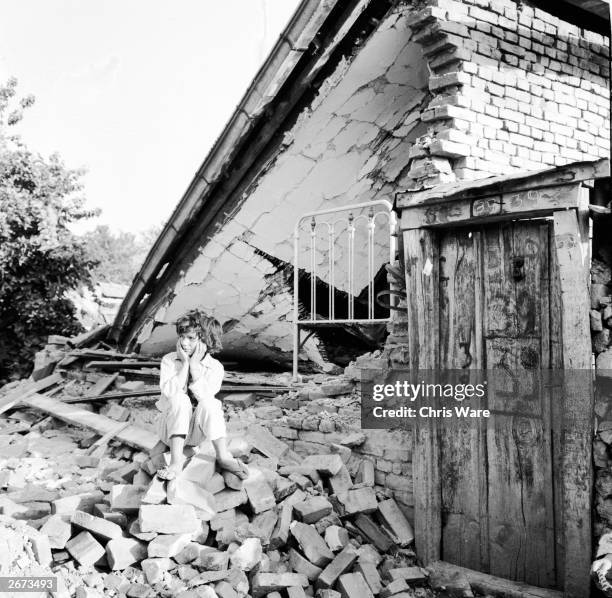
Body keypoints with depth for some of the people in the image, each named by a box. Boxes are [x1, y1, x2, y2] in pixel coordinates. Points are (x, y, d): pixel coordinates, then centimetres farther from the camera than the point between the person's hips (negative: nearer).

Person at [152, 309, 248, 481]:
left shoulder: (215, 367, -5)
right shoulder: (169, 360, -5)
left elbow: (205, 395, -22)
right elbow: (169, 392, -20)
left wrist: (195, 364, -20)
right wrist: (185, 363, -21)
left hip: (197, 431, 0)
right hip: (172, 425, 0)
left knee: (209, 403, -30)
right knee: (180, 399, -30)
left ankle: (223, 456, -26)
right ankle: (176, 460, -35)